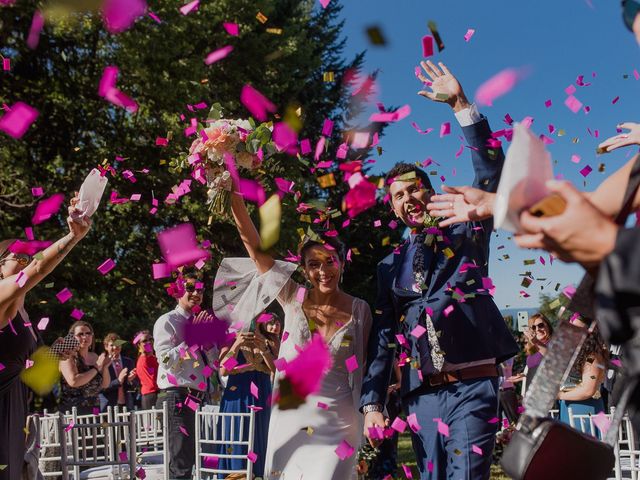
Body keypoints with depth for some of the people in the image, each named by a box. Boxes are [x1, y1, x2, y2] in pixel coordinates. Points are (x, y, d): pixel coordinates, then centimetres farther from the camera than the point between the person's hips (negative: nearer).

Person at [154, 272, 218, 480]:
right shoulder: (167, 321, -4)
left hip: (199, 399, 9)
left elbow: (214, 363, 18)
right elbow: (165, 359, -17)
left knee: (197, 460, 15)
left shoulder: (199, 322, 19)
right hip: (177, 397, -9)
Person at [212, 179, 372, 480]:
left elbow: (365, 366, 6)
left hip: (336, 421, -1)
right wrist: (234, 195, -16)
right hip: (290, 415, 2)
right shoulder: (293, 299, -2)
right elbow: (254, 247, -8)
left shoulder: (360, 310, -2)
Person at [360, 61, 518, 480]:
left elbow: (492, 175, -5)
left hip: (473, 386, -3)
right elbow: (382, 336, 12)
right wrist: (373, 402, 3)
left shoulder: (465, 237, 8)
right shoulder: (390, 266, 14)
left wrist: (461, 104, -10)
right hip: (422, 393, 3)